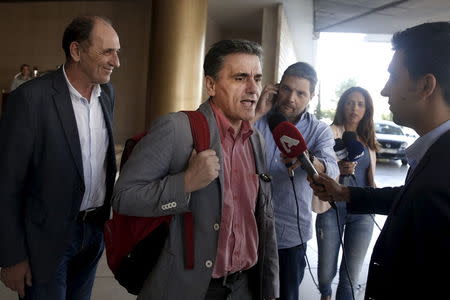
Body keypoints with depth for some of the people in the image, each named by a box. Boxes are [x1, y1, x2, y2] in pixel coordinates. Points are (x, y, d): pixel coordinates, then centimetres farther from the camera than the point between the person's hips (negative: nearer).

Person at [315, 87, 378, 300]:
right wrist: (339, 170, -29)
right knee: (326, 271, 7)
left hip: (362, 212, 4)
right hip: (332, 207, -3)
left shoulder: (368, 140, 12)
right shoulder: (332, 132, -3)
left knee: (351, 276, 3)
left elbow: (370, 178, 18)